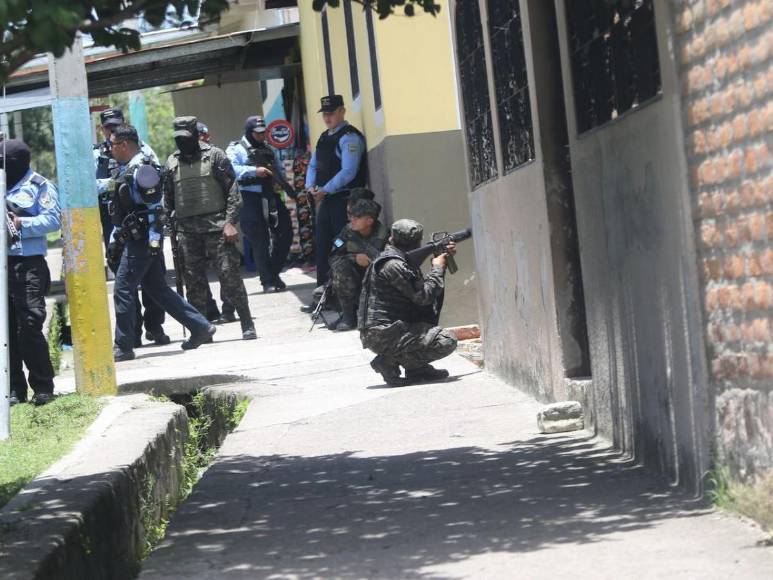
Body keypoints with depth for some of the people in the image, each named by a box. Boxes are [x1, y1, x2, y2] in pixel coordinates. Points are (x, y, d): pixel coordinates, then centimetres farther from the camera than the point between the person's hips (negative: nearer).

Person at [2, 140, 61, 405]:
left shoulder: (39, 186, 1)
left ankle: (43, 387, -1)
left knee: (30, 326, -9)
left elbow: (53, 219, -8)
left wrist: (21, 224, -14)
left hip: (28, 265, -5)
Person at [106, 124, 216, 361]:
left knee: (123, 290, -8)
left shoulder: (142, 168, -14)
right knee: (157, 288, 13)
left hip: (142, 240, -10)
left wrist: (154, 239, -23)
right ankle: (200, 327, 17)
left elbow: (154, 207, -19)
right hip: (133, 239, 10)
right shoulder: (126, 169, 17)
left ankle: (123, 347, -3)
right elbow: (121, 210, 24)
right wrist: (114, 239, 23)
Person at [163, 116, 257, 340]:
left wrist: (230, 222, -12)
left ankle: (247, 325, 0)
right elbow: (168, 198, 18)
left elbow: (232, 191, -3)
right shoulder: (172, 162, 13)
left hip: (216, 227, -4)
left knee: (230, 276, -5)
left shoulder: (215, 156, 1)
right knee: (194, 281, 4)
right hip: (186, 231, 4)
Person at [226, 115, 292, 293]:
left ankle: (274, 272, 21)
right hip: (250, 199, -7)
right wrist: (254, 171, -27)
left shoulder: (268, 149, 20)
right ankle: (268, 281, 3)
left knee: (285, 233, 6)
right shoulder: (236, 149, -1)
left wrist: (281, 180, 2)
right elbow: (232, 169, -18)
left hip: (271, 197, 7)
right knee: (260, 241, -4)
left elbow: (280, 169, 25)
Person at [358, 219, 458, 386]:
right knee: (447, 341, -15)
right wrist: (437, 268, -2)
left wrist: (443, 258, 12)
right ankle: (389, 362, -8)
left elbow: (422, 285, 20)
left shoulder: (398, 260, 15)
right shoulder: (393, 265, -17)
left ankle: (418, 367, 14)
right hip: (383, 335, -10)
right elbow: (423, 296, -17)